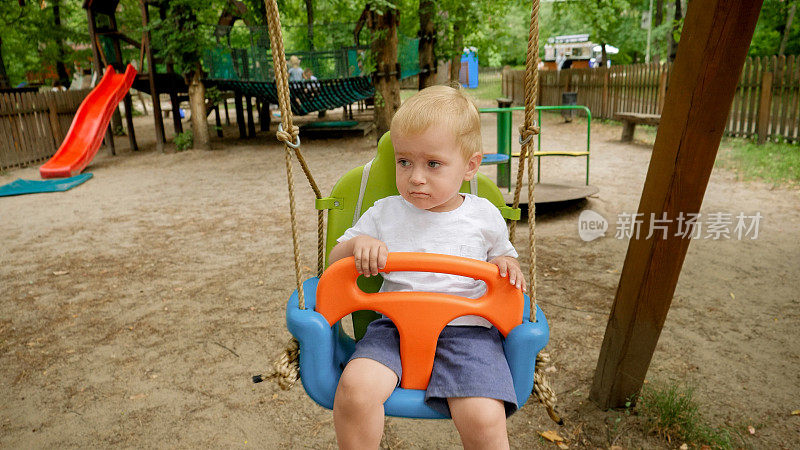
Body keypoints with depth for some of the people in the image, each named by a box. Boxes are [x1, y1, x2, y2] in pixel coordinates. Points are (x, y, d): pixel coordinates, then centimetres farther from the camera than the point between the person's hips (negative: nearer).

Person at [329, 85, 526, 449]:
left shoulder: (485, 216, 8)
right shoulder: (384, 213, 8)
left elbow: (503, 254, 25)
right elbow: (335, 259, 12)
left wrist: (507, 265, 0)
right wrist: (357, 244, -11)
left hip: (466, 328, -1)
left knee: (484, 420, -24)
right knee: (354, 388, -26)